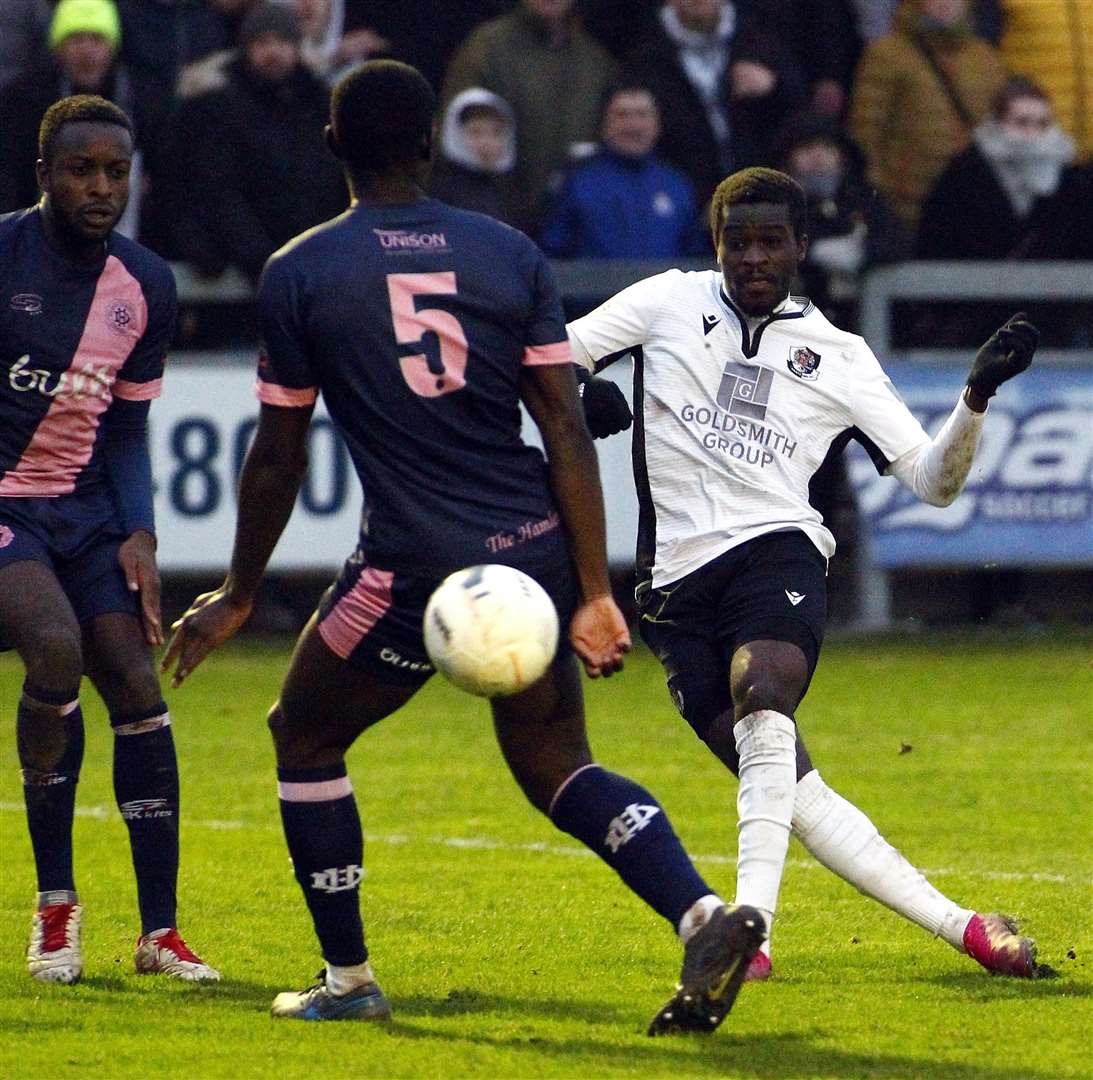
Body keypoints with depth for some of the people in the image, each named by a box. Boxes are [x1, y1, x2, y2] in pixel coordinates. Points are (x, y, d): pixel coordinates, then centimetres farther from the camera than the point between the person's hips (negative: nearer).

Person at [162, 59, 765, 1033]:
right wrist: (594, 592, 3)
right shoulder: (511, 253, 5)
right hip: (534, 548, 4)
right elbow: (566, 428, 1)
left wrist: (239, 595, 16)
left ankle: (348, 980, 20)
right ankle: (704, 914, -7)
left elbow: (278, 454, 4)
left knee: (305, 735, 19)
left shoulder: (298, 274, -2)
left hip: (413, 567, -4)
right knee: (556, 765, 16)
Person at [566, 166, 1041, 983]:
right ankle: (960, 925, -4)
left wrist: (978, 396, -6)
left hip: (776, 549, -1)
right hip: (678, 580, 1)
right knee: (788, 788, -10)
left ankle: (751, 922, -41)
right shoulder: (671, 302, 12)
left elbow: (931, 480, 11)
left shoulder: (838, 358, 12)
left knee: (762, 691, -34)